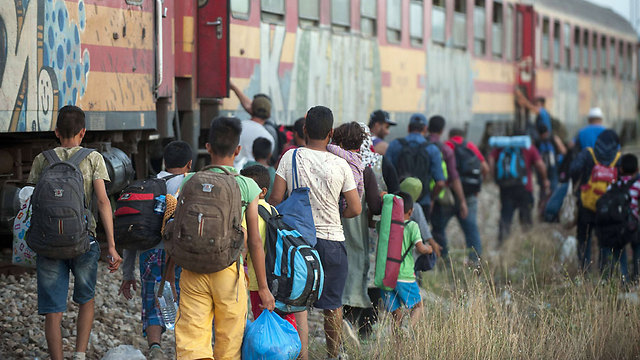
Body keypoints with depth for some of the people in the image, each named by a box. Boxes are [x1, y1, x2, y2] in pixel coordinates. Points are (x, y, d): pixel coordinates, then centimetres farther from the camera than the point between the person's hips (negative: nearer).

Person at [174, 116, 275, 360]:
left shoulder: (189, 182, 3)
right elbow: (254, 242, -2)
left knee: (191, 340, -3)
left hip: (192, 271, 1)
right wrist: (263, 287, 6)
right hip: (229, 270, -1)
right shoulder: (247, 187, -2)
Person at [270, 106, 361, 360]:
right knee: (333, 305, 15)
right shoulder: (340, 165, -5)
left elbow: (276, 199, -7)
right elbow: (355, 209, -1)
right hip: (332, 238, 0)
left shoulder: (291, 157, -5)